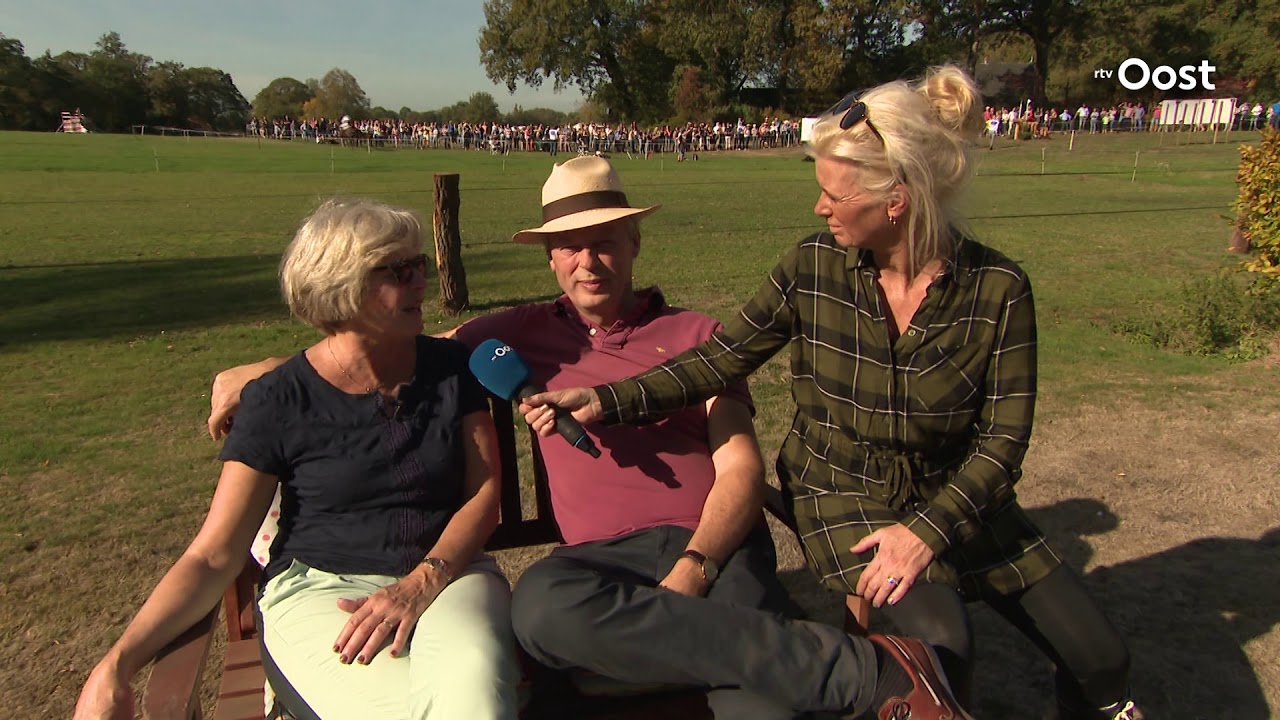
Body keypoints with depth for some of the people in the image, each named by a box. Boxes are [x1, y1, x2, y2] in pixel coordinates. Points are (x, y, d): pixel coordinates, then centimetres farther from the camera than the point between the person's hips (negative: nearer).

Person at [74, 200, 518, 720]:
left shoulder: (451, 367, 7)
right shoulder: (279, 401, -1)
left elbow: (484, 491, 3)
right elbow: (212, 556, -1)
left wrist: (421, 583, -15)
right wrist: (117, 665, -16)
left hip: (446, 574, 1)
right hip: (318, 586, -1)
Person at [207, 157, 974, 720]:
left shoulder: (695, 333, 13)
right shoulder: (526, 335, 18)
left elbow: (743, 472, 4)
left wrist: (693, 571, -15)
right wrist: (255, 372, 15)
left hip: (717, 545, -2)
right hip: (608, 558, 3)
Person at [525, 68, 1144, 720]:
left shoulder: (998, 288, -14)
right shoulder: (813, 266, -12)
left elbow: (1003, 435, -11)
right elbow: (722, 359, -9)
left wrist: (929, 530, -22)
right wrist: (608, 401, -19)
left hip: (956, 495, 2)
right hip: (845, 495, -1)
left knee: (1099, 660, 1)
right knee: (940, 647, -26)